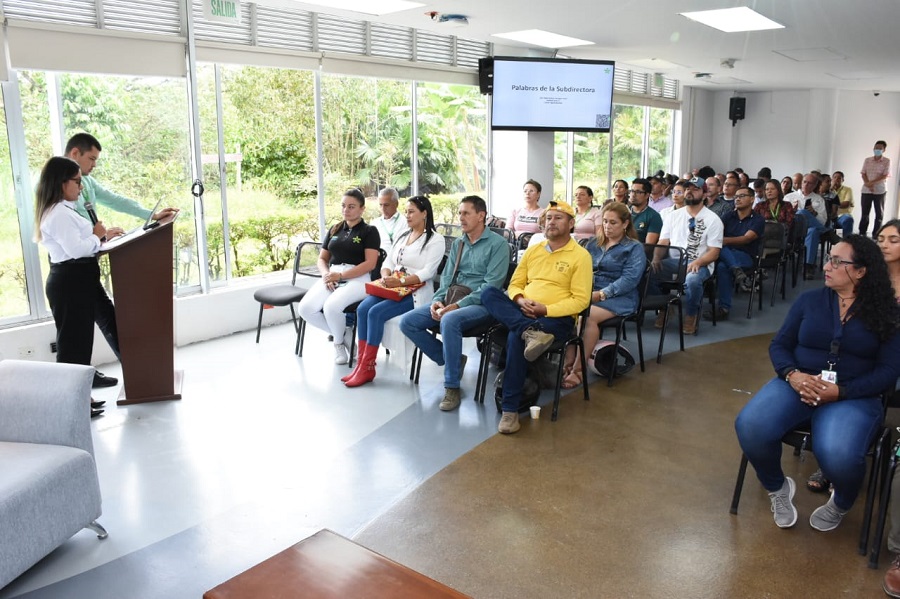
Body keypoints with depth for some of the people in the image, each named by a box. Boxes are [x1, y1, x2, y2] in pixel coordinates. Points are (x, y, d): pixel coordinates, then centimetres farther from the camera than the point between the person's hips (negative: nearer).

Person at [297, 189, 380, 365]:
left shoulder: (369, 231, 3)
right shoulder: (334, 230, 20)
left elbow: (370, 263, -9)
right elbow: (322, 259, 20)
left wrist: (341, 275, -16)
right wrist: (326, 274, -4)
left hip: (358, 278, -5)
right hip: (332, 277, 6)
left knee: (332, 306, -34)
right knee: (305, 308, -20)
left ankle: (339, 340, 0)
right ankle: (344, 332, 3)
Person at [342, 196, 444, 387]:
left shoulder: (435, 240, -4)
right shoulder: (402, 237, 20)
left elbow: (427, 272, -14)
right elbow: (388, 262, 15)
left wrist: (400, 281, -24)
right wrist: (386, 277, -8)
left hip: (416, 293, -7)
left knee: (376, 312, -27)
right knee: (363, 308, -20)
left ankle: (367, 368, -18)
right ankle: (361, 363, -18)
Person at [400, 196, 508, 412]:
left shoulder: (497, 244, -6)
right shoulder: (458, 243, 16)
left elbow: (491, 285, -14)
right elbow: (447, 277, 16)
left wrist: (458, 305, -21)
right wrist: (438, 300, -6)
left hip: (482, 304, -7)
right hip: (451, 301, 7)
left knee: (449, 321, -38)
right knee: (407, 321, -10)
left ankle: (452, 387, -25)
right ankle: (450, 360, 4)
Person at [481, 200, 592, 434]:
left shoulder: (580, 256, -1)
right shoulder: (533, 251, 17)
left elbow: (580, 300, -8)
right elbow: (515, 285, 17)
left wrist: (545, 309, -19)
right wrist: (520, 300, -7)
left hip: (557, 317, -6)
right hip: (523, 312, 6)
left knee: (516, 337, -36)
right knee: (489, 293, -22)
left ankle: (510, 408, -30)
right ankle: (531, 332, -42)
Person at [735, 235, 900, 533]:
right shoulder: (809, 300, 9)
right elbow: (779, 345, 8)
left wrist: (840, 391, -17)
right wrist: (792, 374, -14)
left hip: (854, 395, -2)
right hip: (798, 384, 2)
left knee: (838, 456, -34)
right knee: (750, 426, -29)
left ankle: (841, 503, 7)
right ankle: (778, 488, 5)